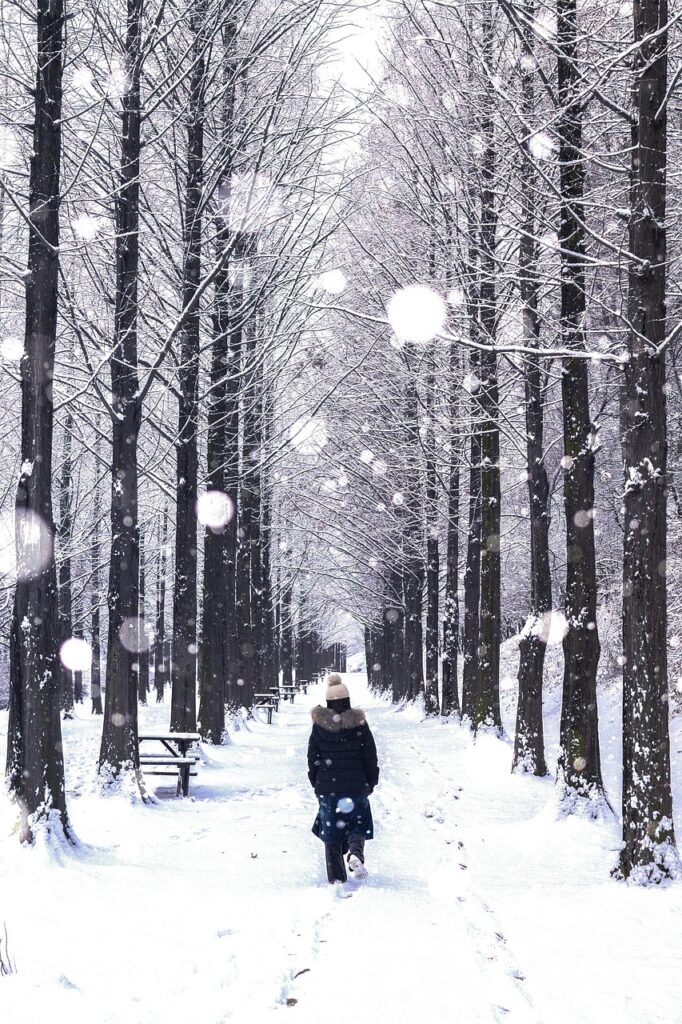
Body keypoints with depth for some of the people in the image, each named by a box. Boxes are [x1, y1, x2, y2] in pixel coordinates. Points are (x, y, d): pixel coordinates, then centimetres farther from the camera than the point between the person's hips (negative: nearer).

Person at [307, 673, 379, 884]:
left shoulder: (319, 724, -3)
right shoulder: (358, 723, -4)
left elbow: (312, 756, 3)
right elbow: (370, 756, 0)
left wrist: (316, 783, 13)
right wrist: (371, 782, 11)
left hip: (327, 786, 0)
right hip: (356, 786, 0)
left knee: (331, 832, 8)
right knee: (357, 826, 14)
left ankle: (336, 876, 4)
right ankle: (355, 853, -16)